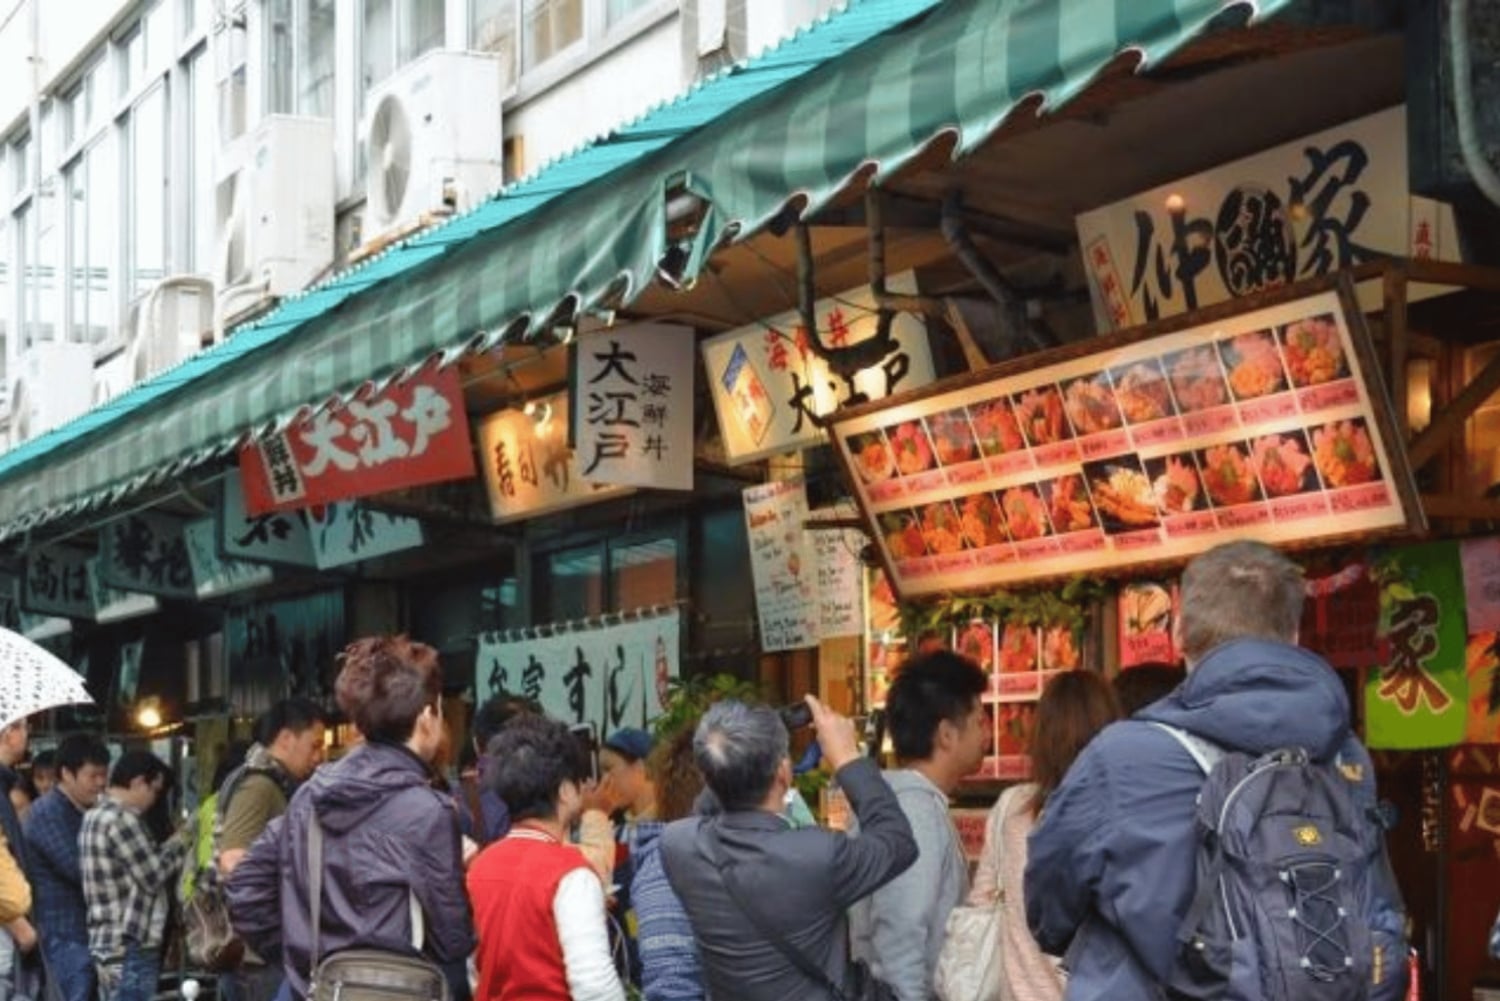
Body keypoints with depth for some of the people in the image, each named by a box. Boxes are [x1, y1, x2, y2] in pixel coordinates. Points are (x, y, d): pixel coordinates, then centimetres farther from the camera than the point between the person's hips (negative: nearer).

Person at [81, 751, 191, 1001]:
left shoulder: (96, 816, 15)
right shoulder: (122, 819, -16)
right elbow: (153, 876, -14)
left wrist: (172, 846, 11)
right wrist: (181, 845, 0)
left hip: (109, 944, 10)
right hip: (130, 948, -10)